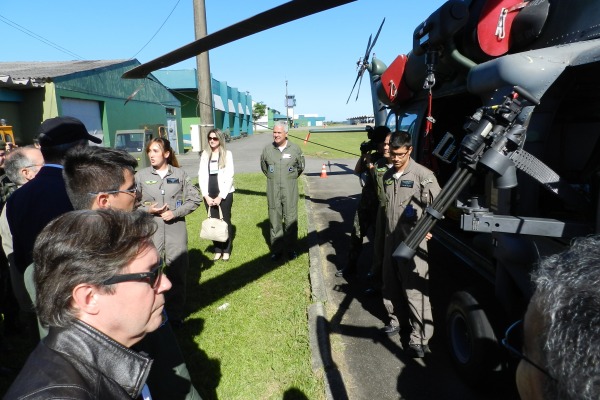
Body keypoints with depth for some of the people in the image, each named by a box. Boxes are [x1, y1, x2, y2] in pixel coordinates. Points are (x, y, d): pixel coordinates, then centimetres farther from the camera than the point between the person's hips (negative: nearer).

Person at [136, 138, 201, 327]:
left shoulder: (180, 174, 2)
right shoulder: (141, 176, 2)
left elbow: (195, 199, 4)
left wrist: (176, 212, -8)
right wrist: (148, 209, -12)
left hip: (176, 228, 0)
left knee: (177, 272, 8)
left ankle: (175, 315, 24)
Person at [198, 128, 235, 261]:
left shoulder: (227, 154, -3)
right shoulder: (204, 155, 6)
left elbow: (229, 177, -8)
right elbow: (201, 176, 4)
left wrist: (220, 196, -11)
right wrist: (206, 196, -5)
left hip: (224, 194, -3)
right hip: (209, 195, 3)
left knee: (225, 221, 5)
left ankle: (226, 250, 16)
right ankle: (217, 250, 17)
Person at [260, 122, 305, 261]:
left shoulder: (295, 149, -4)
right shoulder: (267, 149, 0)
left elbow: (301, 167, 12)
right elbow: (264, 167, 17)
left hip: (290, 190, -1)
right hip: (273, 190, 1)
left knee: (291, 219, 2)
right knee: (274, 219, 6)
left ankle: (291, 249, 15)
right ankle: (276, 249, 16)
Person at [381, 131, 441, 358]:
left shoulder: (422, 175, -12)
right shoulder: (388, 176, 10)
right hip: (391, 239, 7)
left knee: (415, 289, -6)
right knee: (391, 285, 18)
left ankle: (420, 338, 4)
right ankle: (396, 320, 38)